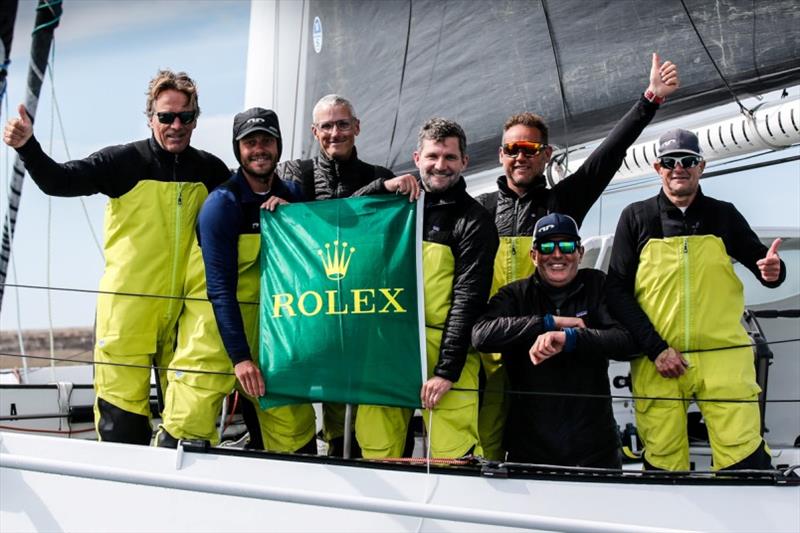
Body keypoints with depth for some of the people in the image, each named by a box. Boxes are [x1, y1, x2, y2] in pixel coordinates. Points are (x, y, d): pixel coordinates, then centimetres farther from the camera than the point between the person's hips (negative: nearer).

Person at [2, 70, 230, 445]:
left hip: (186, 308, 3)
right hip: (128, 308, -3)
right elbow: (59, 181, -8)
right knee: (121, 413, -3)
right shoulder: (124, 161, -3)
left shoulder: (211, 170, 6)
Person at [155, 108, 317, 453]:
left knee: (294, 422, 4)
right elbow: (220, 288, -18)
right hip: (214, 326, -5)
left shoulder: (290, 196, 5)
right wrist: (240, 357, -24)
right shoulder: (221, 204, -12)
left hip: (267, 325, 5)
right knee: (190, 422, -11)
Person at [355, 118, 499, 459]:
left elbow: (467, 300, -7)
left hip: (444, 352, -4)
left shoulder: (474, 222, 0)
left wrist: (446, 371, -13)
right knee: (375, 449, 3)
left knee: (449, 454, -9)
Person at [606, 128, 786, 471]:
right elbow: (617, 290, 2)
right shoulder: (636, 218, 6)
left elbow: (760, 261, 18)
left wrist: (772, 272, -9)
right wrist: (655, 349, -9)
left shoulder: (723, 215, 10)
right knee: (662, 463, 1)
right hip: (656, 362, 0)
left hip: (724, 358, 1)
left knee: (745, 461, -6)